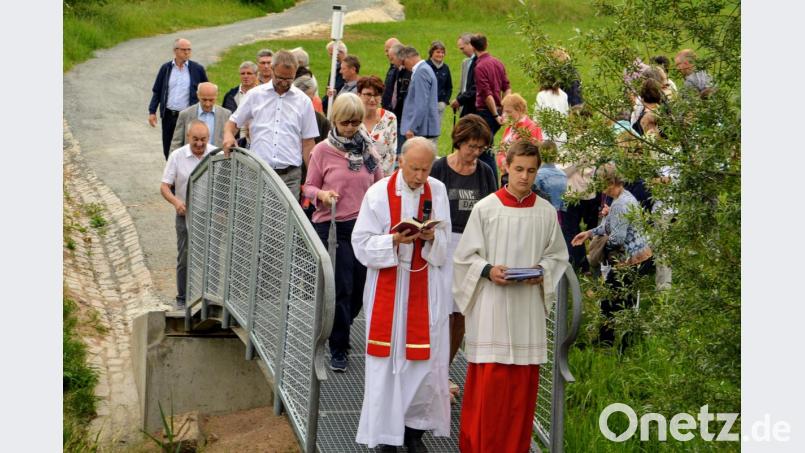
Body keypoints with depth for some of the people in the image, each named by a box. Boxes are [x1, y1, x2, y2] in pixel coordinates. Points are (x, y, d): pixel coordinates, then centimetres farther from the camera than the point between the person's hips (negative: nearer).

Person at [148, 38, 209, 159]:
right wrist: (152, 112, 3)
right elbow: (156, 91, 11)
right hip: (168, 116, 3)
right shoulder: (165, 68, 7)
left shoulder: (197, 69, 1)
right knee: (168, 149, 8)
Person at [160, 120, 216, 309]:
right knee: (185, 258, 2)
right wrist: (176, 201, -22)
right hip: (186, 215, 0)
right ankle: (182, 299, 13)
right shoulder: (177, 156, -2)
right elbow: (164, 187, -1)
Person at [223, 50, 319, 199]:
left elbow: (308, 143, 10)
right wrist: (228, 135, -11)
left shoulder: (303, 101, 8)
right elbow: (233, 122, 12)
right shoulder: (255, 95, 7)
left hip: (290, 175, 0)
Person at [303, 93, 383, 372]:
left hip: (363, 226, 3)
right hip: (332, 226, -3)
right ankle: (338, 349, 8)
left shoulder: (368, 150, 6)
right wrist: (322, 195, -19)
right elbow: (309, 187, 2)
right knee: (341, 288, -3)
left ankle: (339, 331, 33)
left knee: (358, 288, 8)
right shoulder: (323, 150, -2)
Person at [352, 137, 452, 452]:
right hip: (388, 287, -2)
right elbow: (362, 244, -6)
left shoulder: (438, 191, 3)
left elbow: (445, 245, 7)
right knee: (387, 360, 0)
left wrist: (432, 238, -15)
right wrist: (395, 240, -22)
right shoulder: (378, 193, -5)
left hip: (426, 288, 2)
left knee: (425, 358, 2)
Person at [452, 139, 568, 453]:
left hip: (529, 306, 3)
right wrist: (488, 271, -16)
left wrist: (543, 271, -7)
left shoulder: (547, 212, 4)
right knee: (489, 380, -3)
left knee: (524, 380, 6)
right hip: (491, 306, -3)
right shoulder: (485, 209, -4)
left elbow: (557, 255, 12)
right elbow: (465, 256, 0)